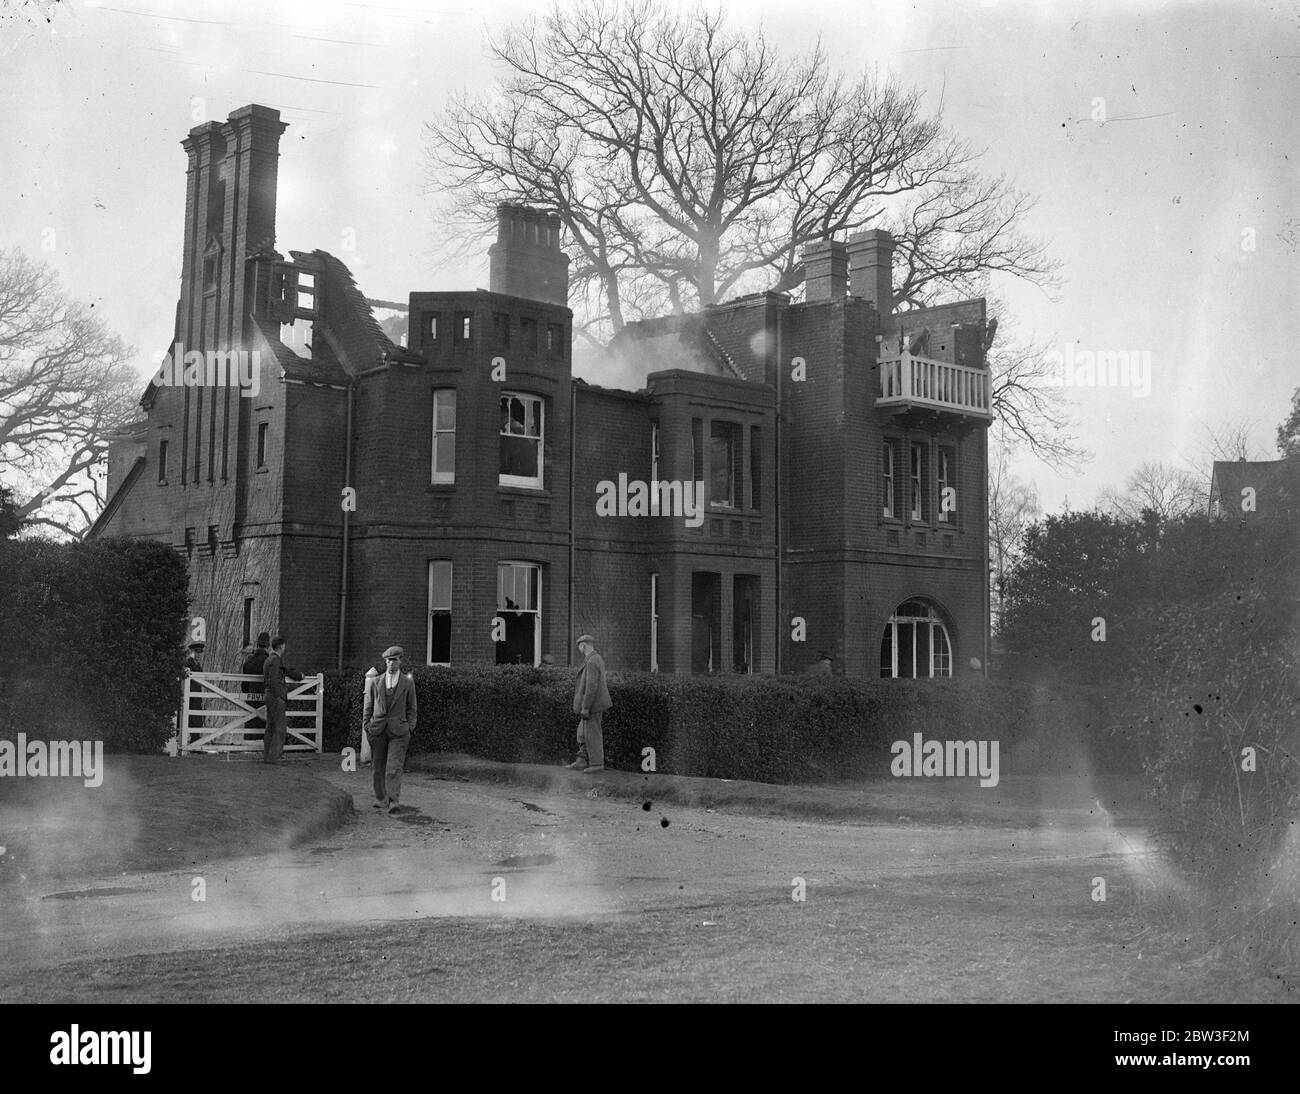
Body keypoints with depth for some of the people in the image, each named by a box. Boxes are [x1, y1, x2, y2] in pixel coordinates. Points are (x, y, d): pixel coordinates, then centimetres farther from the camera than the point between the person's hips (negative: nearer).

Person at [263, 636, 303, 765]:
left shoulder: (270, 659, 17)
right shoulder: (275, 660, -13)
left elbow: (286, 670, 33)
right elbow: (272, 680, -21)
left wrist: (299, 675, 45)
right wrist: (278, 696, -19)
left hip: (271, 696, 10)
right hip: (276, 697, -10)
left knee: (270, 727, 10)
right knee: (280, 728, -7)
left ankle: (267, 756, 11)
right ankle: (274, 756, -9)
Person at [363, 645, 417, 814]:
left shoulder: (408, 683, 5)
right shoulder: (376, 682, 10)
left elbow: (411, 709, 9)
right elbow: (368, 707, 14)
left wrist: (409, 729, -1)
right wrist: (367, 727, 5)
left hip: (398, 731, -3)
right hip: (377, 730, 3)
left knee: (394, 768, -13)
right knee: (378, 768, 8)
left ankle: (393, 801, -18)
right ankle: (381, 799, 21)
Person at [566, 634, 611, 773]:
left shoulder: (592, 662, -21)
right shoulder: (597, 658, 11)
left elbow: (592, 687, -25)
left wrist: (585, 708, -23)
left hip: (592, 704, -10)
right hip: (594, 703, 10)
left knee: (592, 734, -2)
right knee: (583, 731, 14)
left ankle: (597, 763, 5)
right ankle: (582, 760, 18)